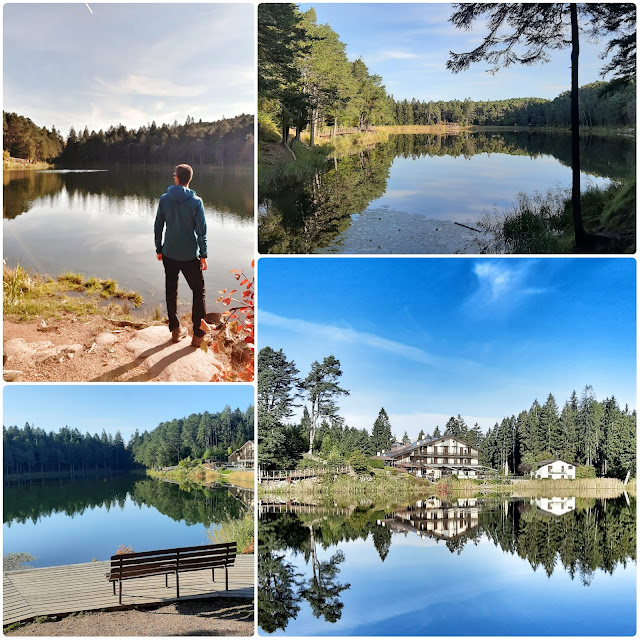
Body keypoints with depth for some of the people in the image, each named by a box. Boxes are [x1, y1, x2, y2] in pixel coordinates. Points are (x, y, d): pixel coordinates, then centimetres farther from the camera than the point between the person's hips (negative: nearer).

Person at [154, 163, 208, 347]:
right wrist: (203, 255, -1)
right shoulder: (196, 202, -11)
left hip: (169, 254, 3)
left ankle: (175, 330, 23)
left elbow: (158, 226, 2)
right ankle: (198, 334, 6)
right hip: (190, 256, -2)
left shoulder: (164, 199, -4)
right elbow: (201, 231, -10)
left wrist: (159, 249, 14)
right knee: (199, 292, 9)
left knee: (171, 291, 16)